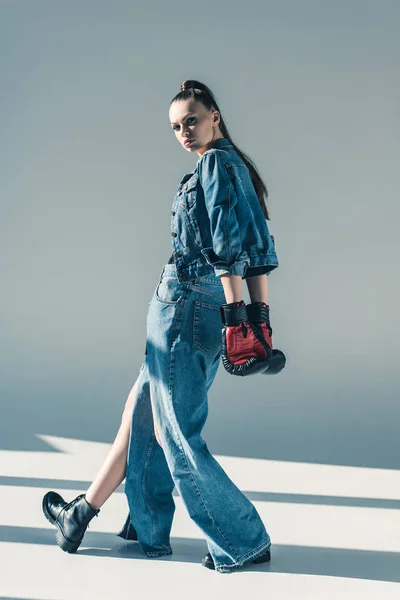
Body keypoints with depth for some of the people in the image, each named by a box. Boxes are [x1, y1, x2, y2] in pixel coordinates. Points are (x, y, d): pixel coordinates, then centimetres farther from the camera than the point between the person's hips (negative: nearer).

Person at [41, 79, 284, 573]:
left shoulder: (215, 163, -9)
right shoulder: (235, 164, 18)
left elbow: (228, 245, -18)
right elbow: (258, 245, 15)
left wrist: (234, 314, -22)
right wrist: (260, 316, 14)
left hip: (185, 304, -10)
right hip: (210, 308, 10)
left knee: (178, 435, -2)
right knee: (142, 412, 16)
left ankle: (246, 542, 4)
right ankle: (84, 511, 28)